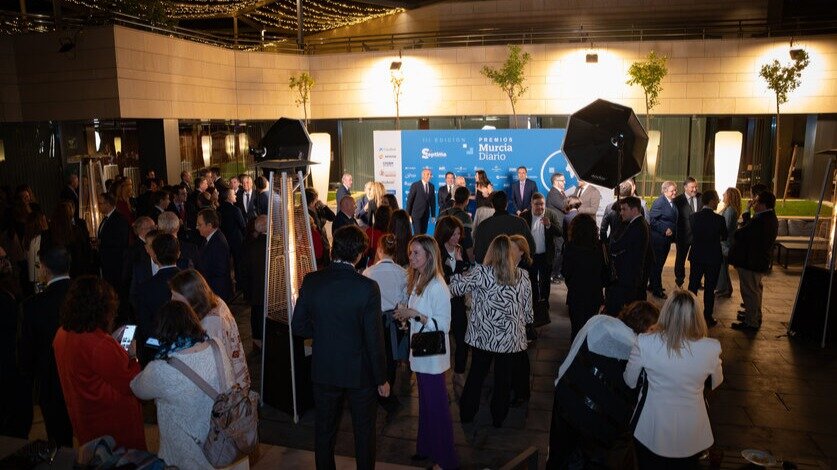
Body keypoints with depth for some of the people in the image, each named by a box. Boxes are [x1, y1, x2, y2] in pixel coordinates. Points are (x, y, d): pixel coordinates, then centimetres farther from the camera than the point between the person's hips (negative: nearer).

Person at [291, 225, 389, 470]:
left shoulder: (311, 282, -13)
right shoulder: (367, 287, -22)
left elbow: (298, 326, -4)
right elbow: (374, 338, -17)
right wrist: (381, 378, -5)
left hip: (323, 369, 3)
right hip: (359, 372, -3)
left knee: (324, 429, 21)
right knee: (364, 430, 18)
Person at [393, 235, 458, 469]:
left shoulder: (437, 287, -21)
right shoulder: (417, 279, 6)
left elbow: (443, 325, -21)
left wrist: (415, 314, -25)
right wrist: (405, 314, 0)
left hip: (432, 355, -8)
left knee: (436, 406, 4)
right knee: (425, 403, 20)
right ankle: (426, 447, 36)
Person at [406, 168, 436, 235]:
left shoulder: (431, 186, 8)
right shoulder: (415, 185, -7)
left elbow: (432, 201, 12)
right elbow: (409, 200, -6)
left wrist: (433, 215, 9)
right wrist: (408, 214, -9)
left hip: (426, 214, 5)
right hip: (416, 214, -5)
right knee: (417, 234, -8)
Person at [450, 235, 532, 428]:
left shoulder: (481, 273, -15)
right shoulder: (523, 276, -7)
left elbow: (456, 287, -5)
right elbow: (528, 310, 0)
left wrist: (458, 272, 14)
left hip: (483, 336, -1)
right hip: (510, 338, 1)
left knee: (476, 374, 17)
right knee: (503, 377, 16)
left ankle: (467, 413, 30)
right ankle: (498, 417, 29)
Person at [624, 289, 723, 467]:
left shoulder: (645, 343, -24)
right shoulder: (711, 349, -22)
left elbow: (630, 382, -5)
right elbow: (716, 382, 1)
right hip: (692, 436, 1)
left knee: (649, 463, 25)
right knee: (687, 464, 28)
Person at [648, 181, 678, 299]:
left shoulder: (672, 202, 10)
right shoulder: (659, 202, -16)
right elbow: (652, 219, -19)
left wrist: (673, 233, 10)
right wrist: (665, 230, -20)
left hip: (667, 238, 8)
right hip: (658, 238, -8)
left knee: (660, 263, 16)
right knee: (657, 263, 0)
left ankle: (652, 285, 28)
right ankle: (656, 290, 9)